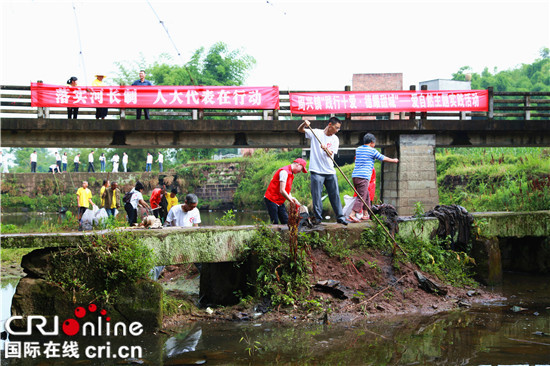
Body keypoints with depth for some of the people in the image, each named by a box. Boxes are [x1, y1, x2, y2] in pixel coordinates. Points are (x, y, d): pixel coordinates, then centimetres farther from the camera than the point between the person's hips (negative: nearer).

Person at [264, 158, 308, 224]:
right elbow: (282, 191, -22)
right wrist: (293, 201, -15)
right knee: (275, 223, -12)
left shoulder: (291, 174, 15)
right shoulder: (284, 171, -17)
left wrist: (292, 198, -4)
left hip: (279, 201, 10)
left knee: (286, 221, 1)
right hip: (271, 200, -10)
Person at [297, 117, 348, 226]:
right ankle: (317, 217, 8)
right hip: (317, 171, -3)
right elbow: (300, 130, 3)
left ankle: (340, 217, 11)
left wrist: (326, 149, -27)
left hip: (330, 172, 3)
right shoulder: (316, 133, 3)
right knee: (316, 195, -2)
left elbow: (330, 154, -4)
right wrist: (304, 123, -18)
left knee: (335, 195, 4)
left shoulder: (335, 139, 9)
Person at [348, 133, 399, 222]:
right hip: (363, 176, -8)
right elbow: (383, 158, 9)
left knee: (366, 195, 19)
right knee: (361, 197, -9)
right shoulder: (372, 151, -1)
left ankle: (365, 214, 22)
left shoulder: (358, 149, 17)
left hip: (355, 175, 8)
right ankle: (352, 215, -20)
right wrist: (394, 160, 26)